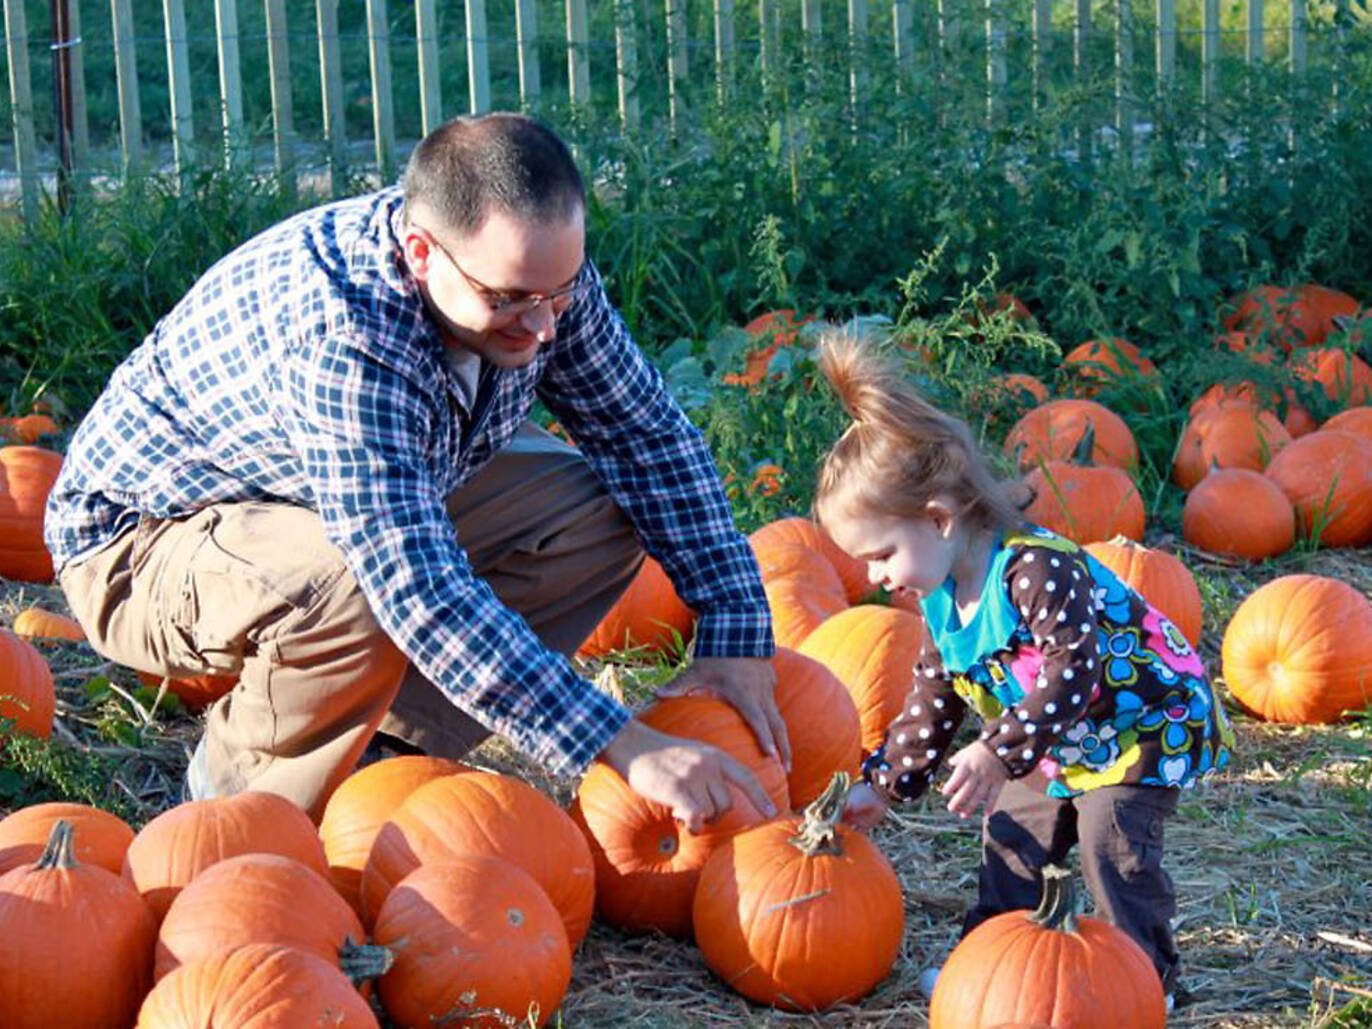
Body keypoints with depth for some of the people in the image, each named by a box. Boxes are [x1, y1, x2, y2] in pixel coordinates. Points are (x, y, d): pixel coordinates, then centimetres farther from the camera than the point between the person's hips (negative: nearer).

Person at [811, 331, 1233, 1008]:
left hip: (1148, 721, -9)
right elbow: (930, 704, 8)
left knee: (1111, 838, -15)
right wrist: (880, 787, 6)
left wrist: (998, 752, -40)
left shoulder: (1037, 570, -32)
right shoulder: (940, 603, -3)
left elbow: (1074, 670, -37)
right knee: (1013, 833, 9)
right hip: (1062, 745, 9)